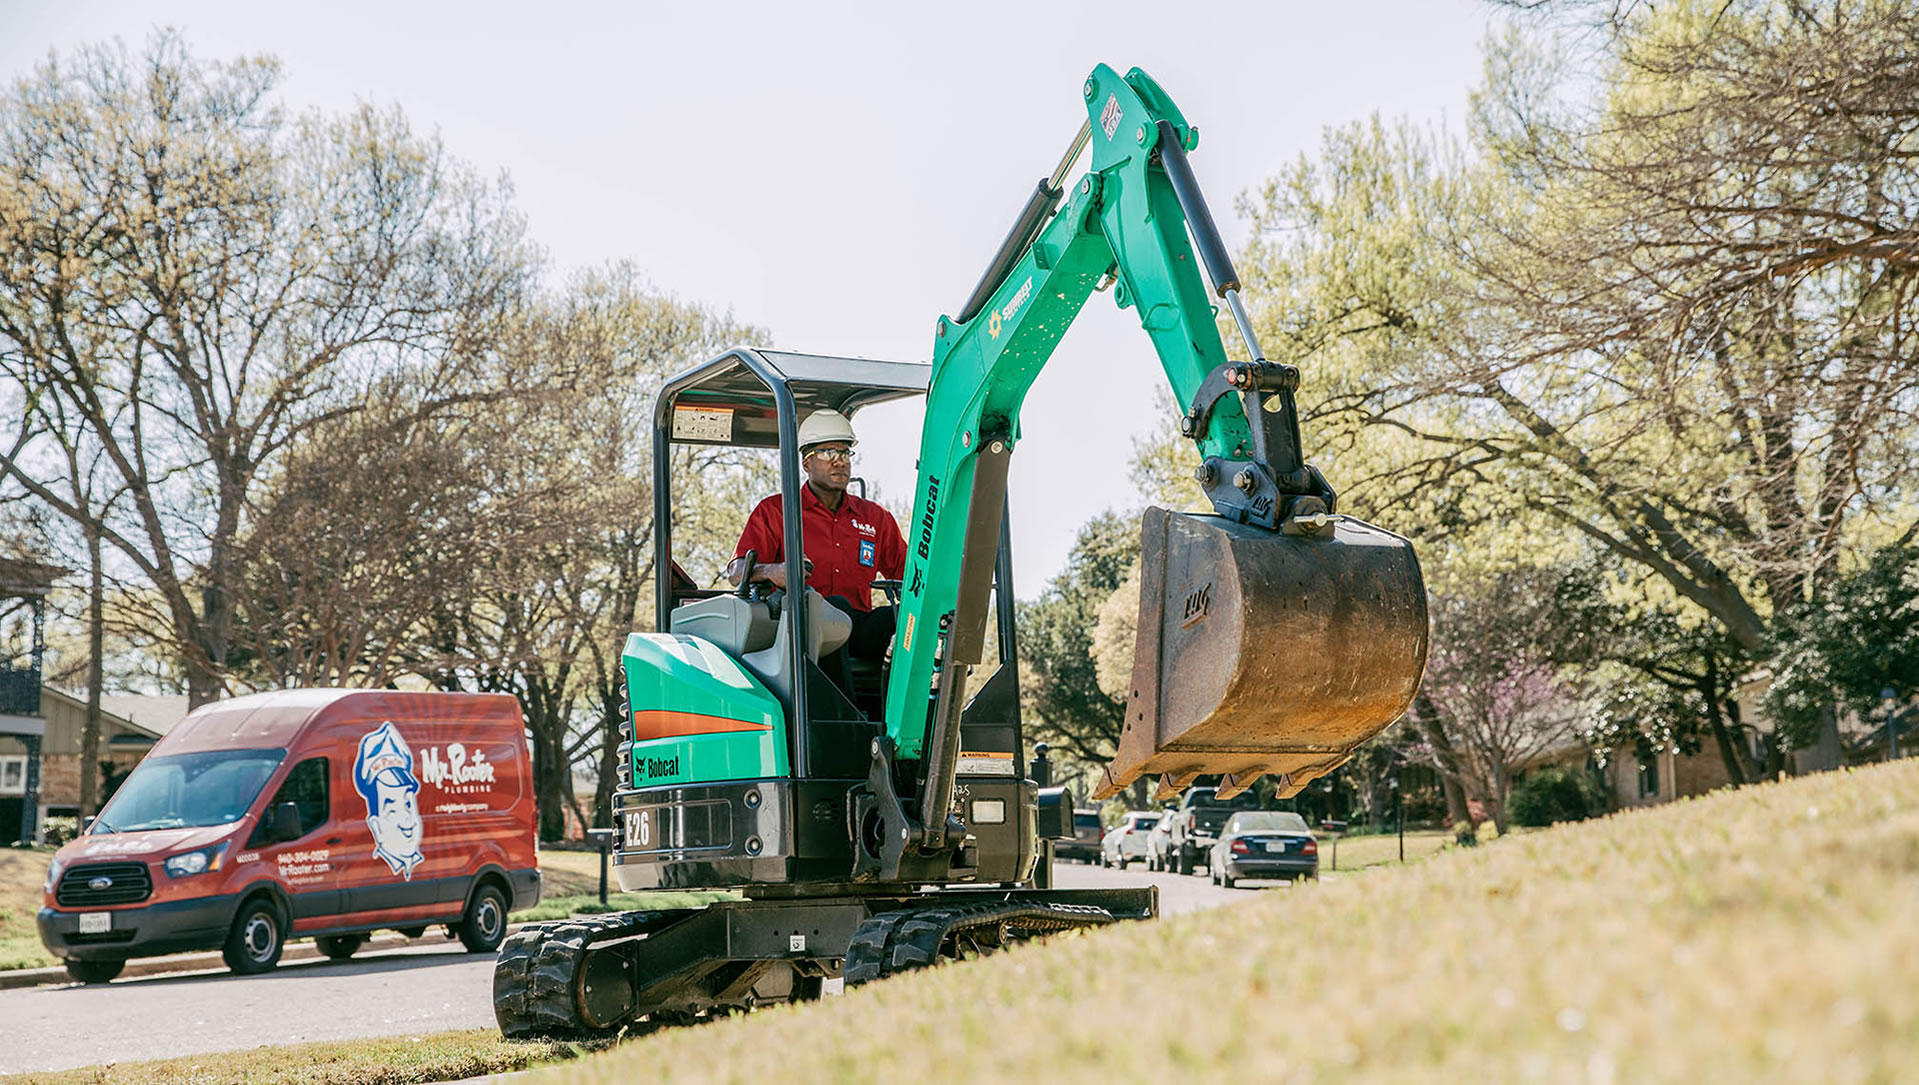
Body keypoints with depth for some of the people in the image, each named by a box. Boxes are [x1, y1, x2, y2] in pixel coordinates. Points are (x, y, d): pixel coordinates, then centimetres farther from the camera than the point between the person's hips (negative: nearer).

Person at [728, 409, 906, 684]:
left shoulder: (875, 517, 23)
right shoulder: (774, 511, 11)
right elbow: (736, 571, 1)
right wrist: (772, 572, -23)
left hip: (858, 631, 3)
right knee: (836, 606, -36)